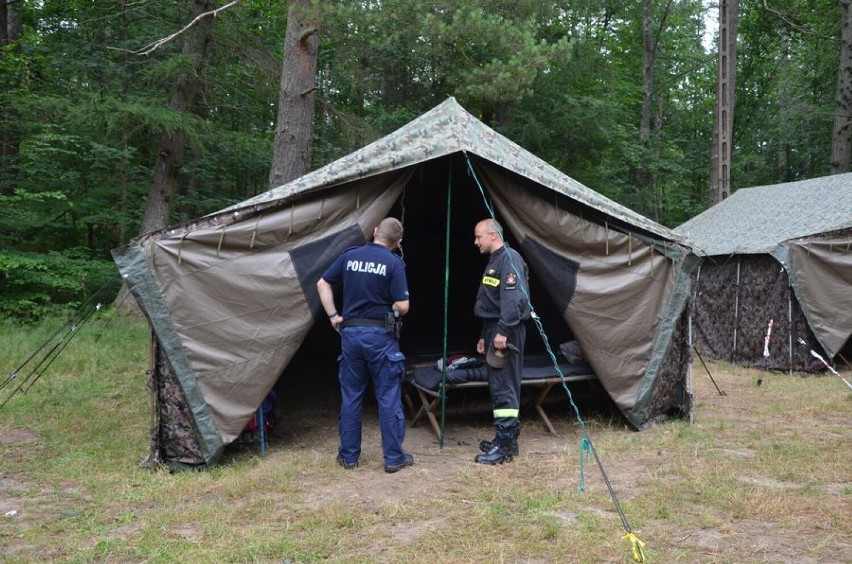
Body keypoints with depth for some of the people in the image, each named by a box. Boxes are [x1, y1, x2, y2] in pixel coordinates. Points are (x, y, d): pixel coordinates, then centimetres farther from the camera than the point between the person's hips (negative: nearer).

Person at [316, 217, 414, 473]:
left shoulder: (349, 256, 4)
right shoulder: (394, 263, -8)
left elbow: (323, 284, 7)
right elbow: (402, 306, -11)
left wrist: (333, 315, 9)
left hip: (350, 332, 4)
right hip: (381, 336, -4)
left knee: (350, 395, 13)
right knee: (388, 397, 5)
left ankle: (348, 456, 19)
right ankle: (394, 457, 10)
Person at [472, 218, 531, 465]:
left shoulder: (509, 259, -12)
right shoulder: (494, 261, 20)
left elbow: (514, 299, -24)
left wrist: (503, 331, -26)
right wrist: (485, 335, 24)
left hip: (506, 333, -11)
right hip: (495, 330, 11)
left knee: (504, 387, -9)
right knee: (498, 386, 14)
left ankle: (505, 446, -5)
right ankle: (506, 439, 23)